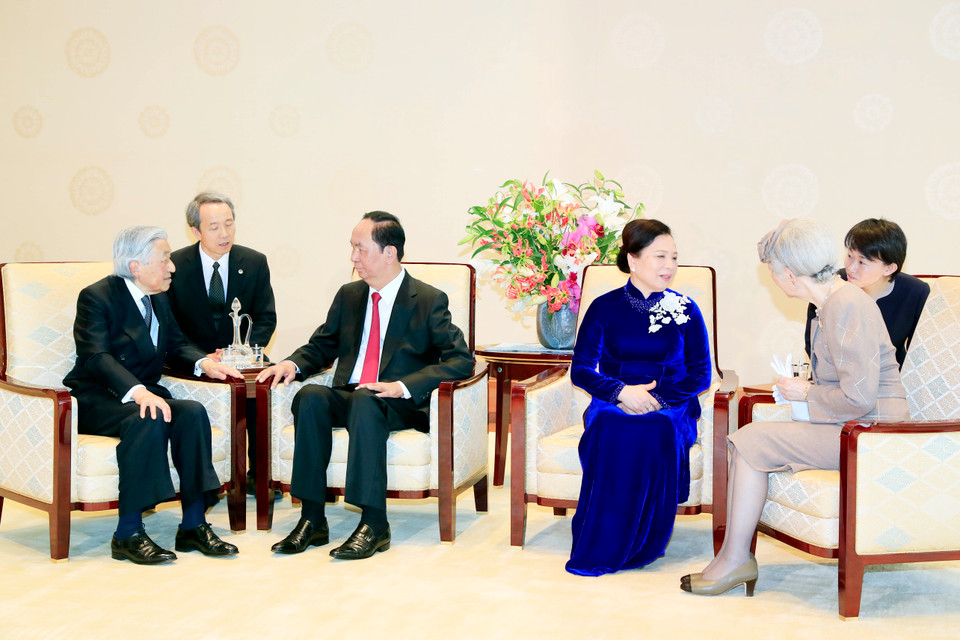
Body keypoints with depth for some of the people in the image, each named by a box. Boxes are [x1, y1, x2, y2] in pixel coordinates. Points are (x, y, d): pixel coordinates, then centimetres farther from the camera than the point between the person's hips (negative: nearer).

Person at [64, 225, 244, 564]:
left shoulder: (158, 298, 12)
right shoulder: (96, 297, -11)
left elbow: (175, 345, 21)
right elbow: (96, 356, -24)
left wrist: (203, 363, -3)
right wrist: (137, 392, -40)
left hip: (143, 393, 7)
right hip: (96, 400, -6)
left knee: (192, 412, -23)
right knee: (147, 420, -35)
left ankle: (193, 525, -21)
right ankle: (128, 534, -30)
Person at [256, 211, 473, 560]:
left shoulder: (429, 301, -1)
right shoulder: (348, 296, 16)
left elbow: (460, 361, -10)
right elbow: (322, 346, 24)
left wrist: (403, 386, -22)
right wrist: (292, 364, -1)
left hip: (402, 407, -5)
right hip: (347, 398, 5)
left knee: (365, 402, -37)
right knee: (310, 396, -28)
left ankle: (374, 523, -37)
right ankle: (312, 520, -28)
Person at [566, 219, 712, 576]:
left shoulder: (686, 310, 9)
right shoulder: (605, 308, 8)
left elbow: (700, 373, 6)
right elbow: (580, 369, 5)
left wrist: (657, 398, -12)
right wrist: (622, 391, -14)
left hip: (670, 406, 0)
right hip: (613, 402, 0)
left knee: (657, 430, -37)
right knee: (611, 429, -37)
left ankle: (637, 546, -27)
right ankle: (601, 543, -29)